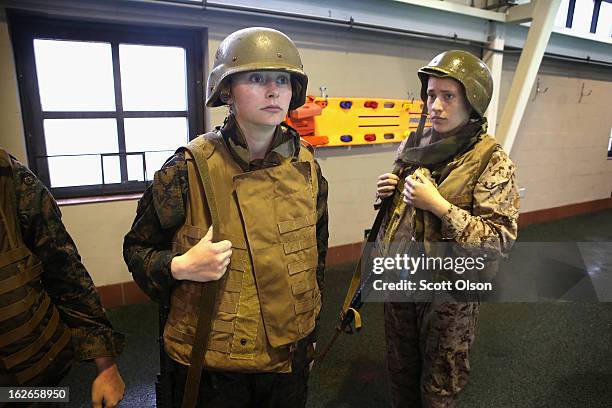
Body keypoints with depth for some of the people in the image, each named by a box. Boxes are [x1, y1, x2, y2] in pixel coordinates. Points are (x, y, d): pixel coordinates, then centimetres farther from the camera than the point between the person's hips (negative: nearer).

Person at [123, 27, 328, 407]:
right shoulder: (189, 169, -16)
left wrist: (310, 330, 14)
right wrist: (179, 267, -24)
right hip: (212, 364, -3)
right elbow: (138, 247, -3)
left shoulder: (308, 170, -3)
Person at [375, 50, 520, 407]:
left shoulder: (491, 160, -15)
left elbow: (501, 239, -20)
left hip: (451, 292, -4)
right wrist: (389, 192, -7)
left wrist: (439, 205, -27)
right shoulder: (414, 146, 1)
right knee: (401, 375, 24)